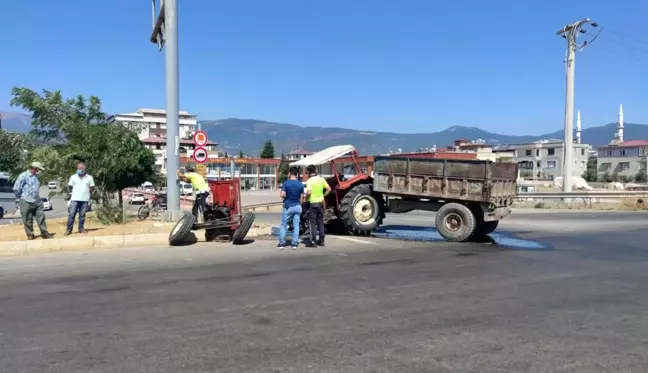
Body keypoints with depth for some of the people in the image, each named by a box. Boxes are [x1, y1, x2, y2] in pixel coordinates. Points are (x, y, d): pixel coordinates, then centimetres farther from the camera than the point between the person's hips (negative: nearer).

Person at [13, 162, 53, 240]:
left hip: (37, 202, 6)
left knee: (41, 217, 2)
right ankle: (30, 234, 14)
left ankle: (44, 233, 7)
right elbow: (16, 188, -9)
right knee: (28, 220, 4)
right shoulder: (23, 176, -10)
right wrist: (18, 199, -2)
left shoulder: (37, 176, 11)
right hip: (26, 202, -5)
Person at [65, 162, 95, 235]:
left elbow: (92, 188, 11)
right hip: (75, 199, 0)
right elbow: (69, 187, 11)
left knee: (82, 215, 6)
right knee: (71, 214, -2)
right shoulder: (73, 177, 4)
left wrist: (88, 194, 3)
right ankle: (69, 229, 2)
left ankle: (81, 228, 15)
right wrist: (71, 193, 2)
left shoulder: (89, 178, 4)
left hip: (85, 199, 0)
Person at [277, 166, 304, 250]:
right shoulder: (300, 184, 0)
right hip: (297, 206, 3)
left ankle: (282, 243, 7)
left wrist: (286, 197, 5)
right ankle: (295, 243, 7)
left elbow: (282, 195, -18)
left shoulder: (286, 183, -10)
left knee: (283, 225, 8)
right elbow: (301, 197, 4)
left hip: (288, 206, -2)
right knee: (296, 225, 7)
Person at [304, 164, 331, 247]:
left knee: (313, 223, 0)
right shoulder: (321, 179, 3)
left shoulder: (309, 181, -12)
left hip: (312, 203, -5)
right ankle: (321, 240, 18)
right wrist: (323, 196, 10)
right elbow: (329, 189, 2)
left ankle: (313, 242, 0)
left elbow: (309, 192, -24)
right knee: (320, 222, 13)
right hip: (320, 202, 5)